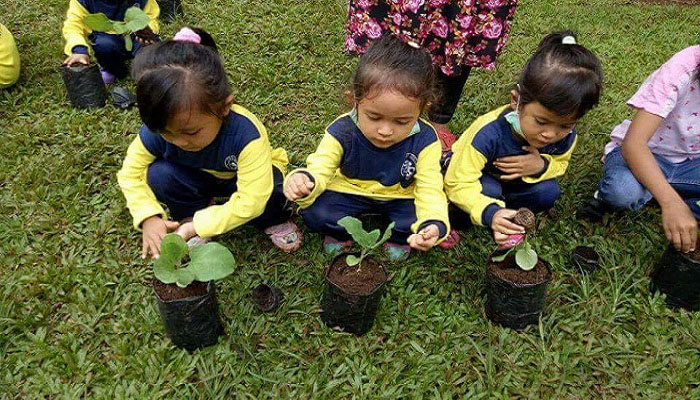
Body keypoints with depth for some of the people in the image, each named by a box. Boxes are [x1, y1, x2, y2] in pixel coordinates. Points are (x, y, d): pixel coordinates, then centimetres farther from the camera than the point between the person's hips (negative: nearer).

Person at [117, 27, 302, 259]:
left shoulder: (246, 135, -41)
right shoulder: (157, 130, -28)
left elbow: (250, 202, -42)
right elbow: (131, 173, -13)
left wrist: (198, 225, -38)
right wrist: (148, 217, -27)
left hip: (244, 179, -3)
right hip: (200, 179, 3)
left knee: (273, 192, -36)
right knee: (159, 175, -26)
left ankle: (274, 221, 0)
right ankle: (192, 213, 1)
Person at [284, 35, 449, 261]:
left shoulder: (424, 140, -23)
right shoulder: (341, 133, -24)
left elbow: (430, 190, -22)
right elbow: (318, 172, -21)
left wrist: (434, 224, -44)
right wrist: (304, 182, -48)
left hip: (400, 198, 1)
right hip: (349, 192, 0)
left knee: (418, 220, -27)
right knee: (314, 212, -25)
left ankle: (398, 237, 6)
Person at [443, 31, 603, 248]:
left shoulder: (566, 137, -23)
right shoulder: (489, 133, -41)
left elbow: (559, 164, -2)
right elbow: (459, 183, -39)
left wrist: (542, 166, -28)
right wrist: (489, 213, -55)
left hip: (514, 181, 5)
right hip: (475, 176, -4)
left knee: (548, 192, -20)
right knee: (488, 190, -35)